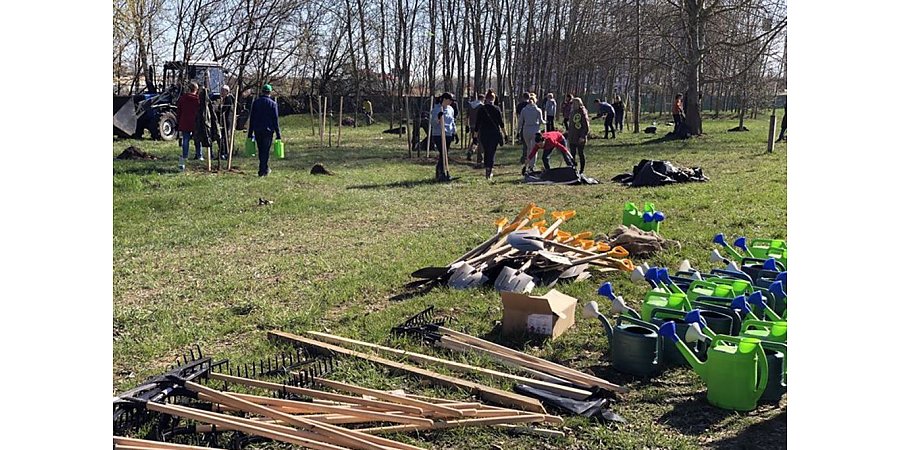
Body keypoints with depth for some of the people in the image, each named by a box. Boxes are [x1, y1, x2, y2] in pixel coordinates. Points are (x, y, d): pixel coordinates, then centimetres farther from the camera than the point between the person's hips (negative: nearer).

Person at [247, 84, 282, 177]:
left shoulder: (255, 102, 6)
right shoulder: (273, 104, -4)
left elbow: (251, 119, 6)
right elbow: (275, 120, -6)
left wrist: (250, 133, 10)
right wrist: (278, 134, -2)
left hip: (257, 130, 3)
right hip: (268, 130, -3)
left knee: (260, 150, 15)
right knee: (265, 150, 1)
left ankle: (265, 169, 26)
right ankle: (262, 170, -3)